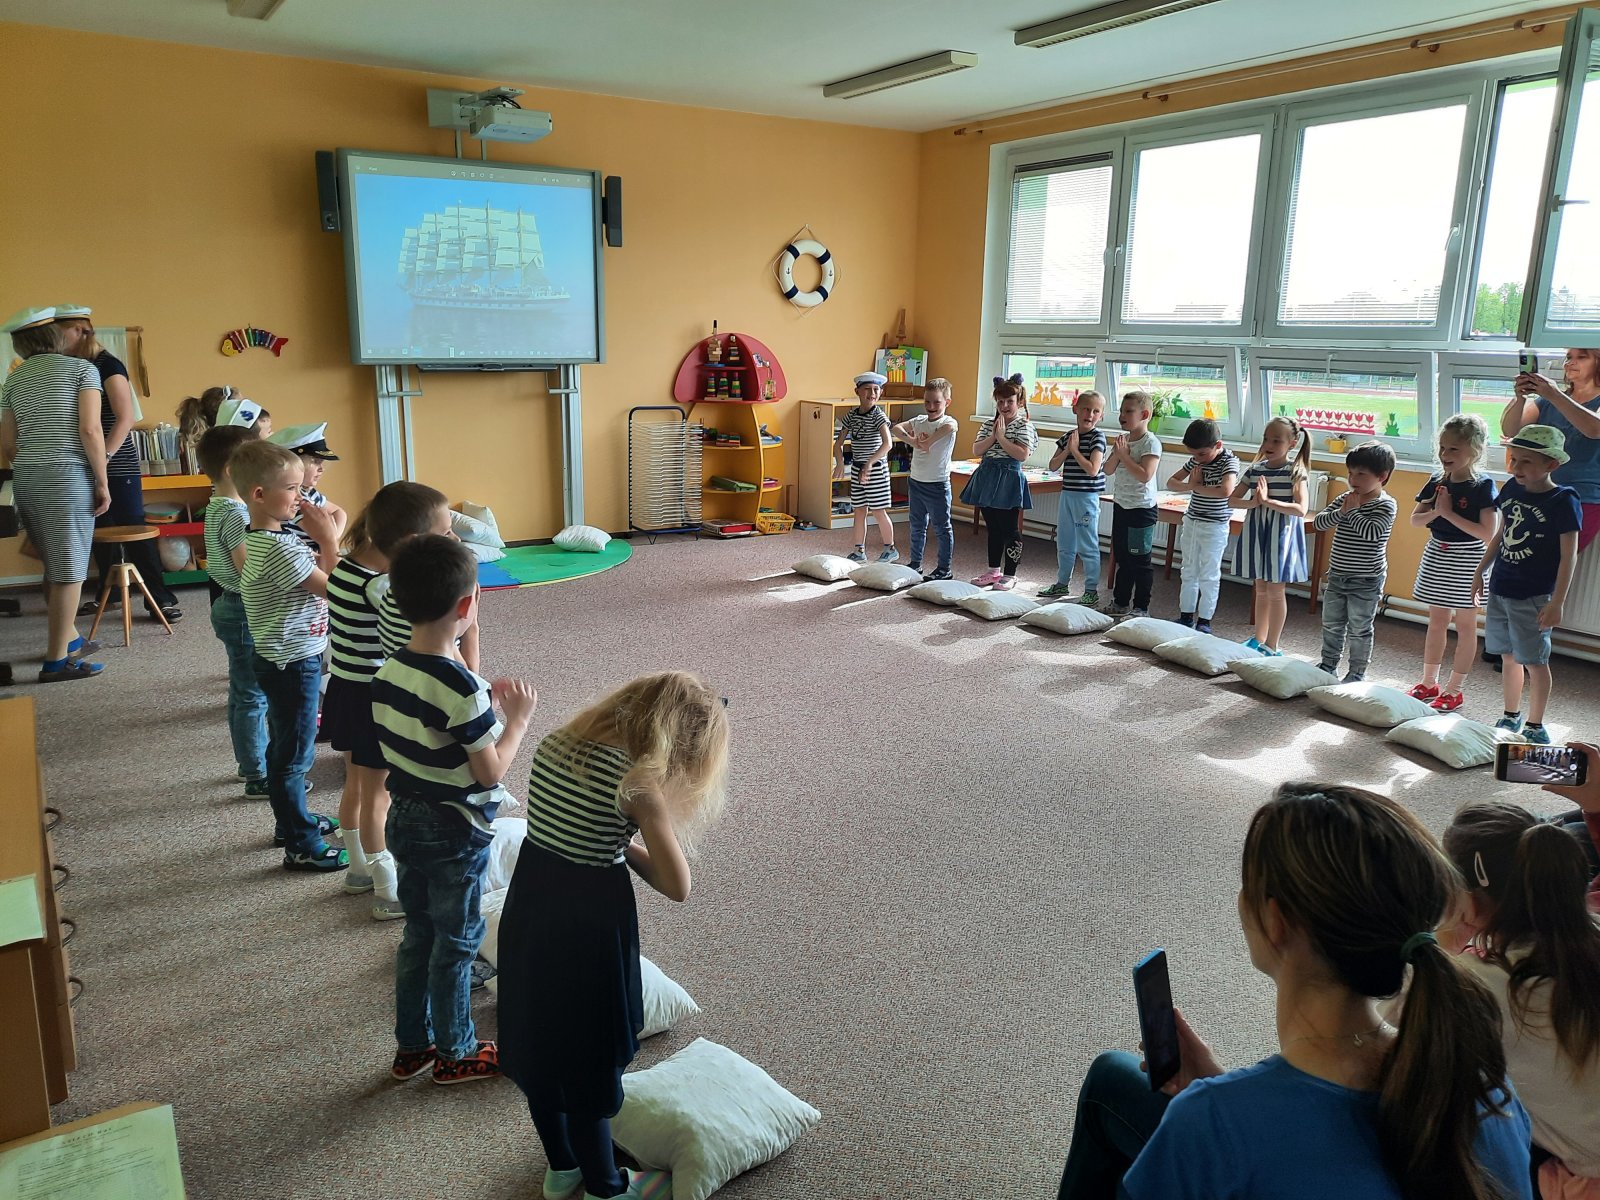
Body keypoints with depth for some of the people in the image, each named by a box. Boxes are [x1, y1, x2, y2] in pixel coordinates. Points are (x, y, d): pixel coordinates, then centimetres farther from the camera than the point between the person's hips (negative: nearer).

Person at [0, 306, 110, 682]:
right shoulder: (81, 368, -2)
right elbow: (90, 431, -12)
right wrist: (102, 482, -7)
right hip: (68, 476, -6)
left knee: (54, 564, 19)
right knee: (69, 569, -1)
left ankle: (70, 640, 32)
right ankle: (57, 661, 2)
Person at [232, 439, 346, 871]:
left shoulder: (262, 539, 6)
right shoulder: (280, 548, -25)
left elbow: (312, 577, 12)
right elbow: (333, 590, -21)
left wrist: (320, 551, -4)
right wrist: (328, 541, -17)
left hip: (283, 660, 10)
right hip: (292, 663, -10)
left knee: (285, 748, 22)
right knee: (294, 755, 0)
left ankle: (292, 821, 38)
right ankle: (302, 846, 11)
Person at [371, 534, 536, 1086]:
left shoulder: (388, 672, -4)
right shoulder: (461, 687, -27)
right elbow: (491, 772, -21)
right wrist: (518, 717, -9)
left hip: (405, 822, 7)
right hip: (455, 834, -7)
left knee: (418, 934, 21)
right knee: (456, 944, 11)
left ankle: (411, 1045, 35)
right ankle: (455, 1054, 28)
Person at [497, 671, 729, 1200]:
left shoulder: (555, 744, -2)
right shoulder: (640, 780, -21)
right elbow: (677, 887, -17)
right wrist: (627, 846, -3)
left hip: (527, 910, 7)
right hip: (590, 926, -7)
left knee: (538, 1045, 23)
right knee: (588, 1061, 13)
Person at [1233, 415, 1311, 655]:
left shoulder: (1296, 471, -10)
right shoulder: (1255, 469, 4)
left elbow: (1301, 509, -19)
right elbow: (1234, 498, 4)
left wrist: (1268, 501, -25)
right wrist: (1253, 503, -16)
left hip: (1281, 535, -5)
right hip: (1256, 531, 5)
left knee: (1276, 591, 1)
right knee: (1261, 589, 15)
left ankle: (1272, 646, 10)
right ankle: (1259, 639, 27)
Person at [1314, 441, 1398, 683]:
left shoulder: (1386, 505, -12)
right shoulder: (1344, 499, 5)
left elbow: (1371, 531, -28)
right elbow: (1318, 522, -3)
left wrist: (1353, 511, -17)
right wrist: (1341, 512, -18)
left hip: (1366, 581, -6)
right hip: (1337, 576, 6)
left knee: (1359, 630, 4)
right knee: (1331, 625, 16)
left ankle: (1357, 673, 16)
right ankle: (1328, 665, 30)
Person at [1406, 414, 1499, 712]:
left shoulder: (1482, 487, -15)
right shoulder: (1437, 483, 2)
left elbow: (1488, 533, -23)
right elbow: (1415, 520, 5)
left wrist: (1449, 513, -23)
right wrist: (1435, 511, -15)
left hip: (1466, 560, -6)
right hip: (1437, 555, 6)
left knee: (1465, 625, 6)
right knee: (1436, 621, 15)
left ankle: (1454, 689, 14)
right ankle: (1428, 683, 25)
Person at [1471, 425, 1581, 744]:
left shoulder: (1563, 501, -14)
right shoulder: (1512, 489, 3)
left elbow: (1568, 556, -14)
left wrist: (1557, 602, -16)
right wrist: (1480, 571, 19)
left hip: (1534, 597, -6)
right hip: (1500, 590, 6)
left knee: (1535, 661, 4)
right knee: (1509, 657, 17)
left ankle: (1535, 726, 17)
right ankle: (1511, 717, 31)